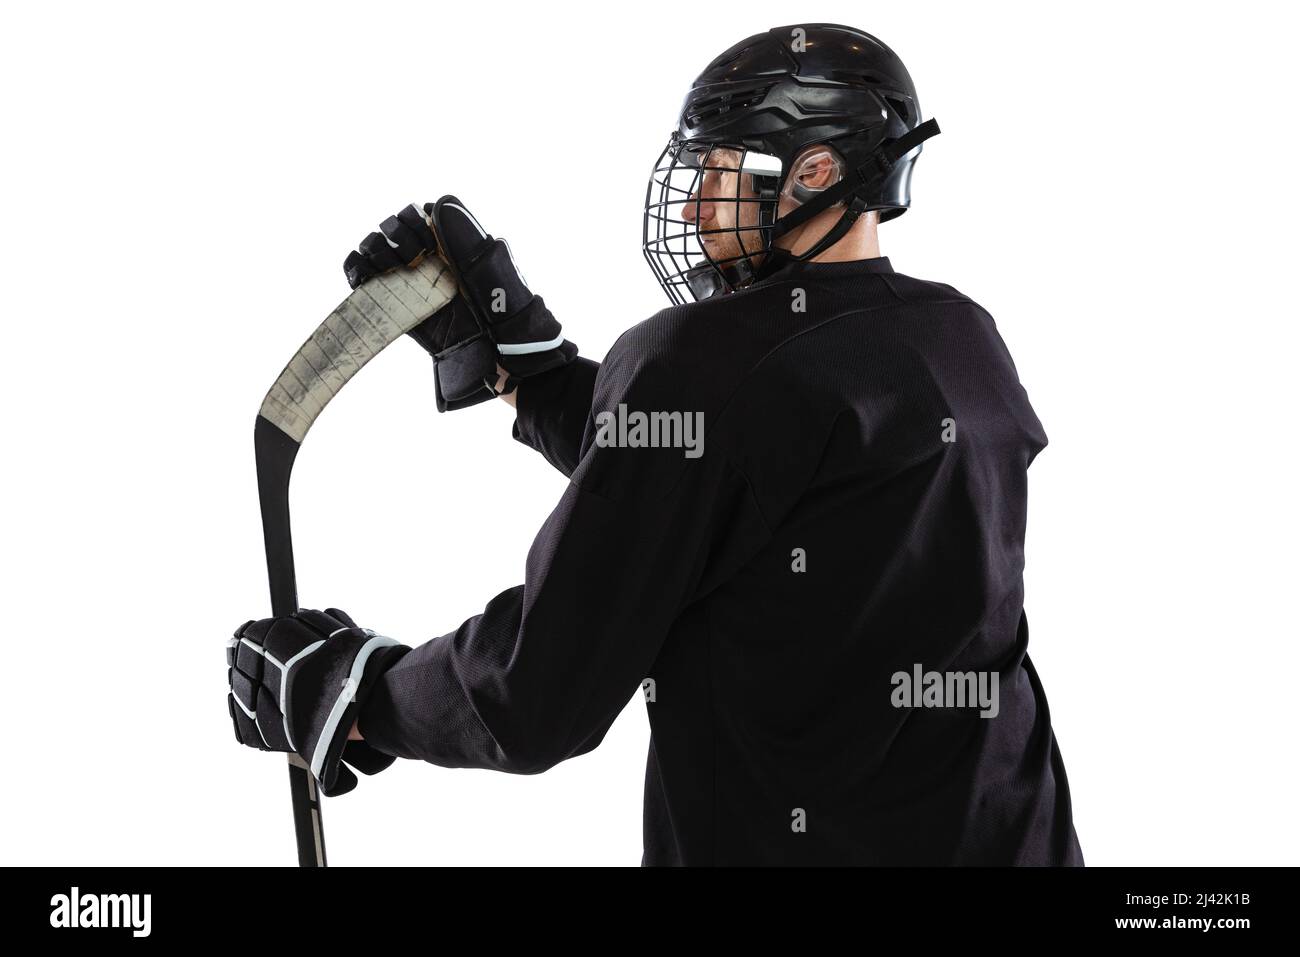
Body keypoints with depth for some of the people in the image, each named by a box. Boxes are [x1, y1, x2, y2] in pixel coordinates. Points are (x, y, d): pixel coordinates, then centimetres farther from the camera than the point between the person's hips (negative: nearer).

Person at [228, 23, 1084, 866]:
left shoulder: (695, 365, -18)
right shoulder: (970, 341, 3)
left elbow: (538, 704, -16)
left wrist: (341, 694, -1)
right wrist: (507, 342, 10)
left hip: (779, 841, -7)